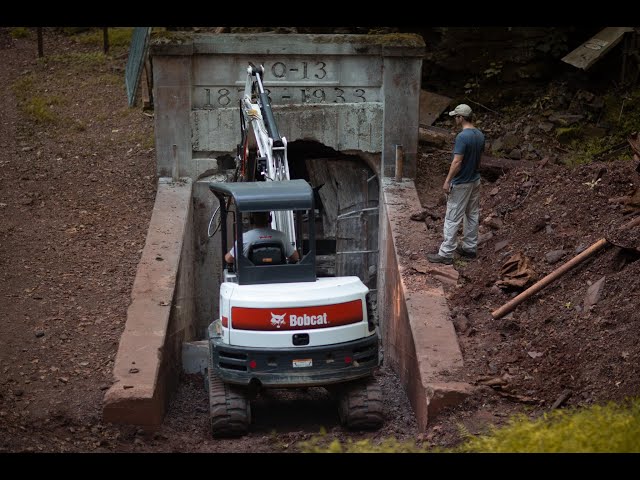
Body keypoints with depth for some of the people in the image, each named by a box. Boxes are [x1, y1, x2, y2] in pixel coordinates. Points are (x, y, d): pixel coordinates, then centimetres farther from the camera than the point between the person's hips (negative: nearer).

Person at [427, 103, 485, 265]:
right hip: (475, 181, 9)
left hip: (461, 184, -9)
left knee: (452, 219, -4)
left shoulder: (462, 136, -24)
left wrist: (447, 181, -18)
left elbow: (457, 162, -25)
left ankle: (446, 254, -1)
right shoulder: (480, 135, 3)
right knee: (472, 215, 17)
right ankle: (470, 248, 27)